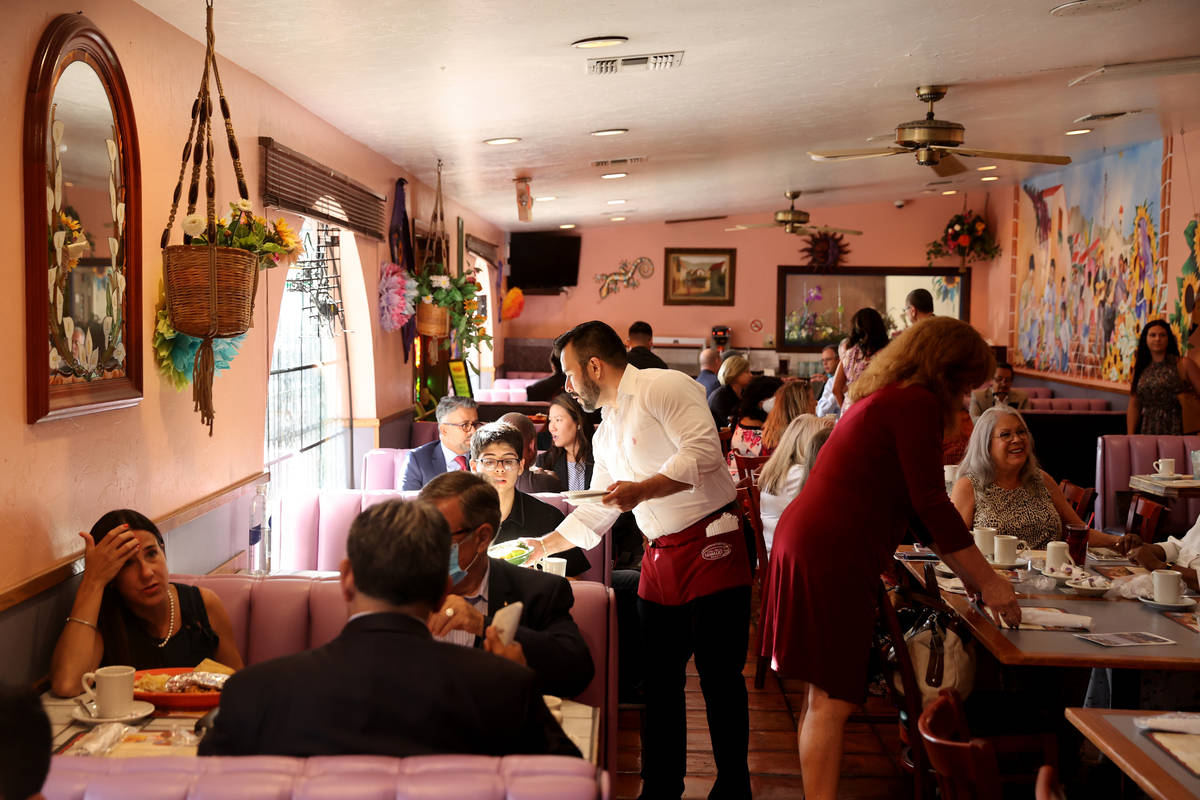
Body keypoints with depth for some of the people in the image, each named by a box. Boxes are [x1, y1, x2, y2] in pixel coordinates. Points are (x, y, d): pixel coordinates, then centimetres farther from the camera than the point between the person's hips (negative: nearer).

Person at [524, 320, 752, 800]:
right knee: (659, 678, 10)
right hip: (660, 557, 8)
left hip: (711, 546, -8)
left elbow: (702, 452, -20)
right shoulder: (606, 434, 19)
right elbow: (594, 513, 26)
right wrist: (544, 546, 28)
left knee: (720, 675, -2)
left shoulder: (665, 387, -7)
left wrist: (642, 489, -24)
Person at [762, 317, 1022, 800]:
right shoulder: (917, 403, -9)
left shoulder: (886, 399, 21)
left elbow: (914, 504, 24)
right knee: (833, 701, -6)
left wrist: (967, 571, 24)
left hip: (808, 544, 10)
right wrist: (986, 579, -6)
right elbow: (931, 503, -14)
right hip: (833, 556, -10)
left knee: (824, 699, 14)